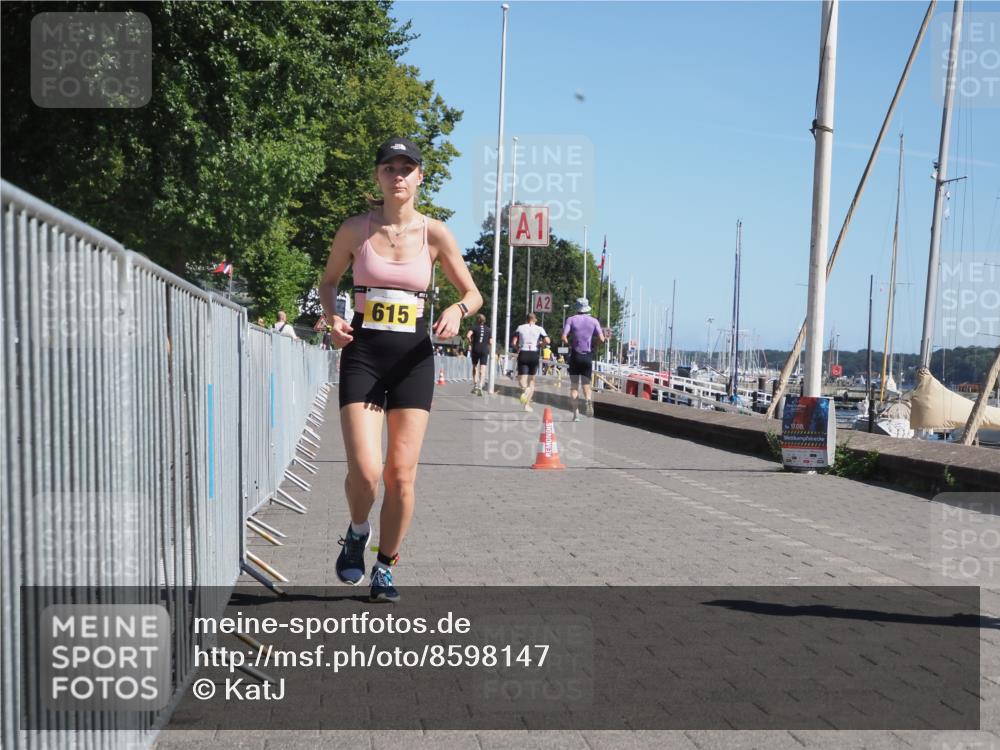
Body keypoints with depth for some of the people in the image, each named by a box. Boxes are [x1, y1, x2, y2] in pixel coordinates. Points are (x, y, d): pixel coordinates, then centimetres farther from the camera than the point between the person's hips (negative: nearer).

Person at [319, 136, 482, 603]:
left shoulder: (434, 233, 1)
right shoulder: (355, 229, 1)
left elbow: (473, 293, 9)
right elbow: (328, 281, 17)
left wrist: (457, 310, -13)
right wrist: (332, 318, -3)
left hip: (413, 358, 1)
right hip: (362, 354, -1)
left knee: (401, 473, 1)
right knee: (365, 471, -13)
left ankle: (385, 569, 20)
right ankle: (357, 534, 21)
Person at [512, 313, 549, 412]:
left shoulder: (520, 327, 6)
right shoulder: (539, 329, 3)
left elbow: (513, 342, 0)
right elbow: (547, 341, -9)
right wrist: (540, 342, 11)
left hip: (523, 354, 0)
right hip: (534, 355, 1)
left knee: (521, 378, 0)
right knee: (531, 380, 12)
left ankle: (525, 389, -37)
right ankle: (527, 405, 10)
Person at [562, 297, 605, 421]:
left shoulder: (571, 319, -1)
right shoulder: (594, 321, 2)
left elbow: (564, 337, -11)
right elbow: (601, 339, -7)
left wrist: (570, 344, 8)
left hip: (575, 355, -1)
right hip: (588, 356, 1)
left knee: (574, 386, 7)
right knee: (586, 385, 10)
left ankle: (576, 413, -3)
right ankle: (588, 400, -23)